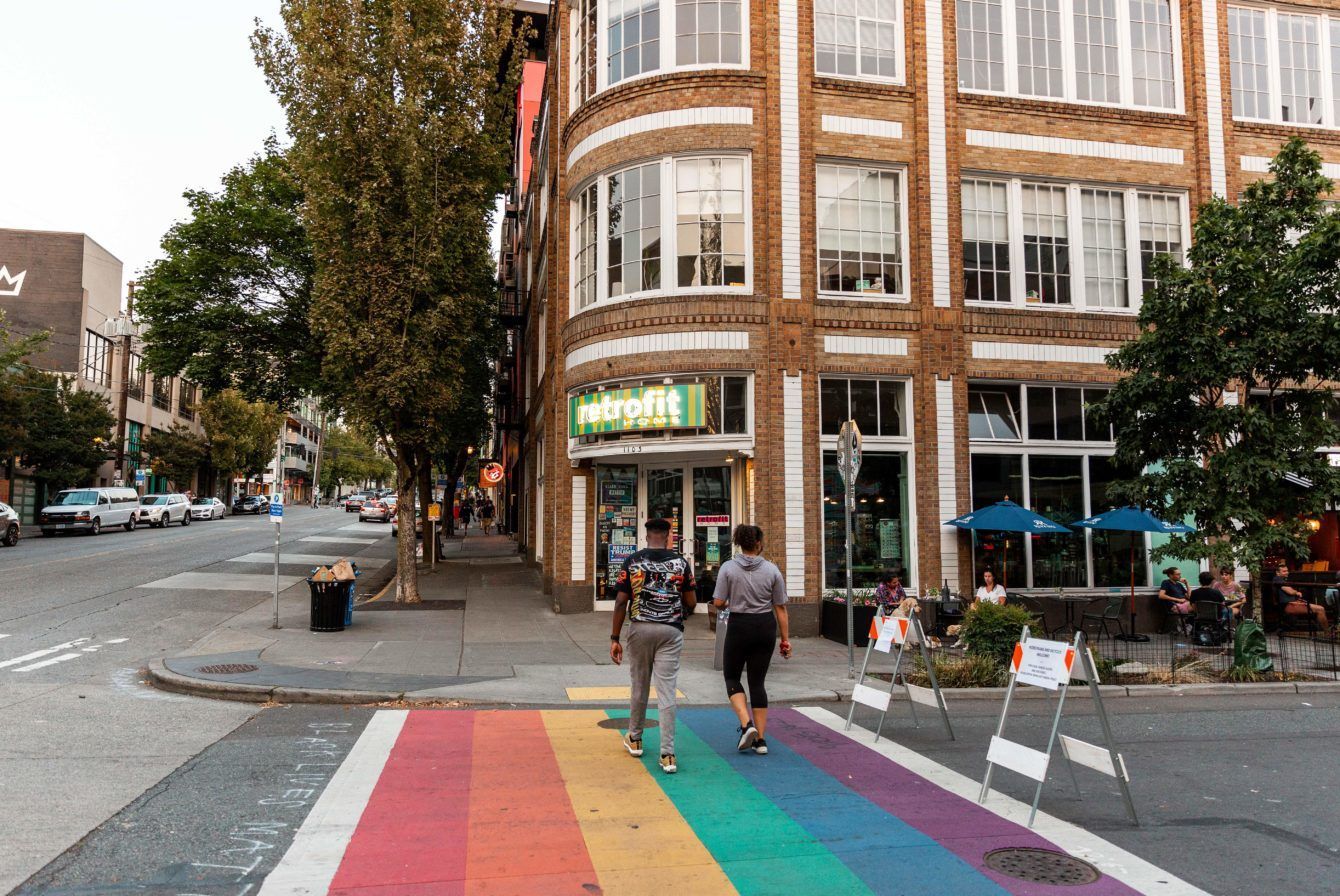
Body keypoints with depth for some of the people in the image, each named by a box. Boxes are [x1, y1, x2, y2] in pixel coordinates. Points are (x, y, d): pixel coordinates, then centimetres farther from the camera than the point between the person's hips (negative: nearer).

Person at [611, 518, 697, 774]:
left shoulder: (632, 561, -2)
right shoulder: (681, 562, -1)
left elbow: (621, 602, -5)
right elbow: (692, 603, 1)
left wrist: (615, 638, 0)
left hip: (640, 628, 1)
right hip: (671, 631, -1)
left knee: (639, 686, 17)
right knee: (667, 691, -1)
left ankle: (634, 739, 34)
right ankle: (667, 754, -5)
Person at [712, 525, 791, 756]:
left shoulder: (728, 567, -7)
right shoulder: (772, 570, -2)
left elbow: (718, 603, -9)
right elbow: (780, 608, 1)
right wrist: (785, 639, 7)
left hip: (739, 626, -2)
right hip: (766, 627, 2)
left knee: (732, 677, 15)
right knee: (757, 681, 11)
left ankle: (746, 724, -5)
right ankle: (760, 740, 11)